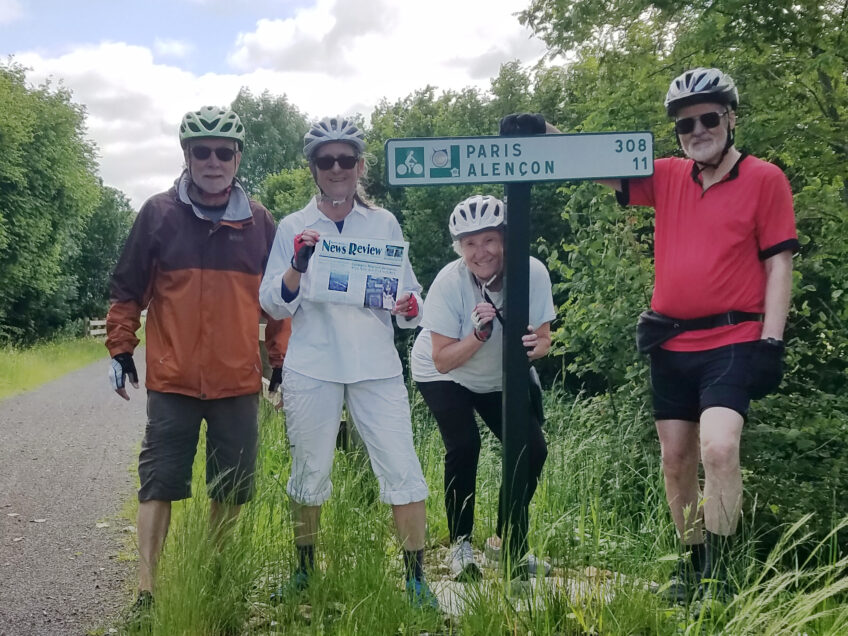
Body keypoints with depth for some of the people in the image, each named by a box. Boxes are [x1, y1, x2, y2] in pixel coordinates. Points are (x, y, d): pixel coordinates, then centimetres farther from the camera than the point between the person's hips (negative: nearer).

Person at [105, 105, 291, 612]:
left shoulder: (261, 223, 5)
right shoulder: (159, 214, 0)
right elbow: (128, 289, 6)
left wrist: (282, 360, 12)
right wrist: (120, 349, 4)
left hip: (239, 383, 2)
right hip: (172, 381, -2)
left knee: (231, 490, 10)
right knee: (160, 485, 0)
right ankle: (147, 590, 7)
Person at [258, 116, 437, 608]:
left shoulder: (385, 223, 8)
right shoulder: (293, 228, 5)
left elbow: (411, 298, 11)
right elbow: (274, 305, 2)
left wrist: (409, 306, -12)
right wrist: (297, 268, -16)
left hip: (377, 367, 1)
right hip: (312, 369, 0)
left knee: (403, 470, -5)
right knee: (310, 472, 9)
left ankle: (417, 579, 6)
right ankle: (304, 572, 27)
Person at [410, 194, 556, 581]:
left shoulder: (532, 273, -24)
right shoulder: (449, 283, -29)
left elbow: (543, 338, -14)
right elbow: (443, 360, -26)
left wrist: (535, 346, -38)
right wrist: (479, 334, -42)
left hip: (500, 378, 3)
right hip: (443, 376, -3)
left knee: (534, 449, -9)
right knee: (464, 446, -23)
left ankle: (507, 541, 13)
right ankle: (460, 544, -2)